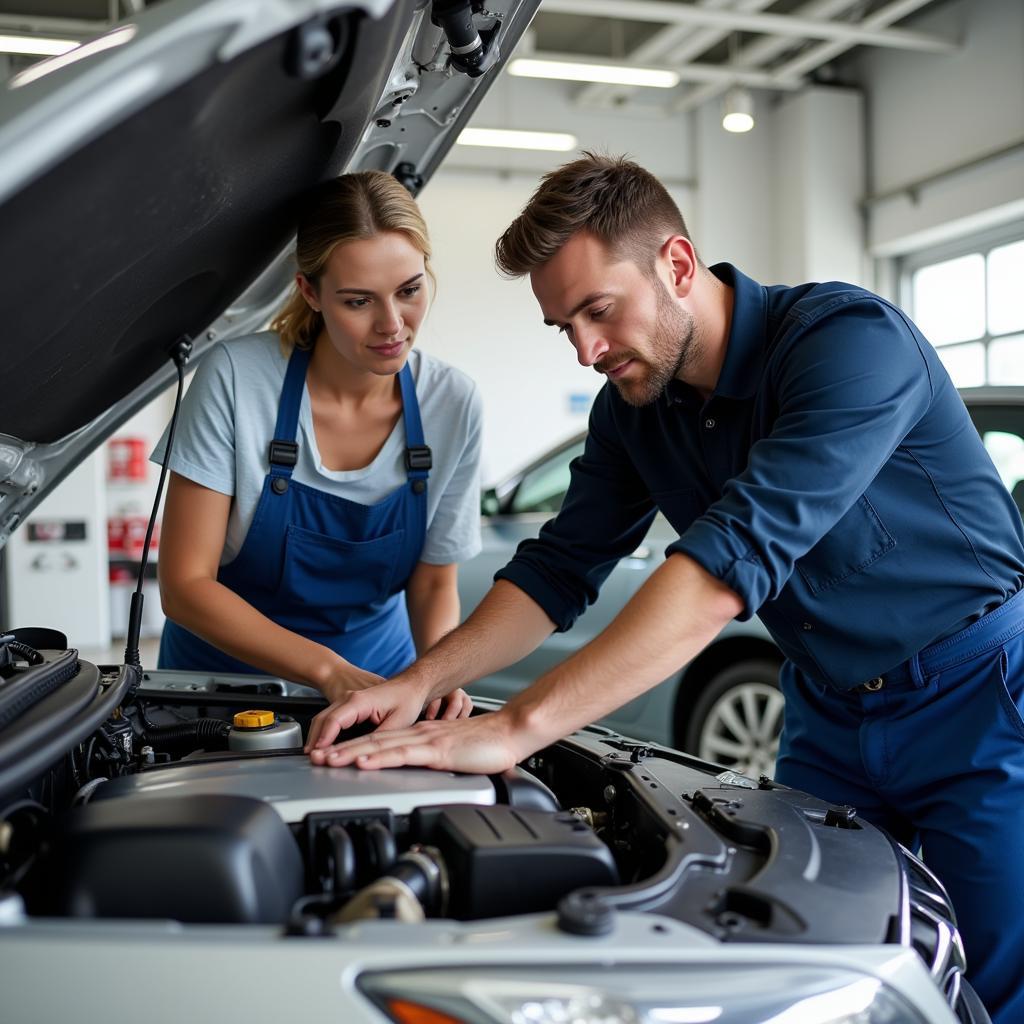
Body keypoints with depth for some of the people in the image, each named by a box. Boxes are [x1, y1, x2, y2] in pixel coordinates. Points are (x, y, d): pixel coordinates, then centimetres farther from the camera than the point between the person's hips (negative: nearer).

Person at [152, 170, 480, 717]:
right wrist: (330, 670, -24)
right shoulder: (235, 377, -18)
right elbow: (185, 585, -15)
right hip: (225, 671, -1)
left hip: (376, 682, 2)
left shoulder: (453, 404, -9)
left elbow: (434, 583, 1)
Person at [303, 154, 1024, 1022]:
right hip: (829, 713, 6)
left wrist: (520, 726, -42)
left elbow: (732, 559, -38)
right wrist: (420, 681, -15)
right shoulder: (634, 406, -2)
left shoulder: (851, 336, -27)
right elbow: (562, 566, 1)